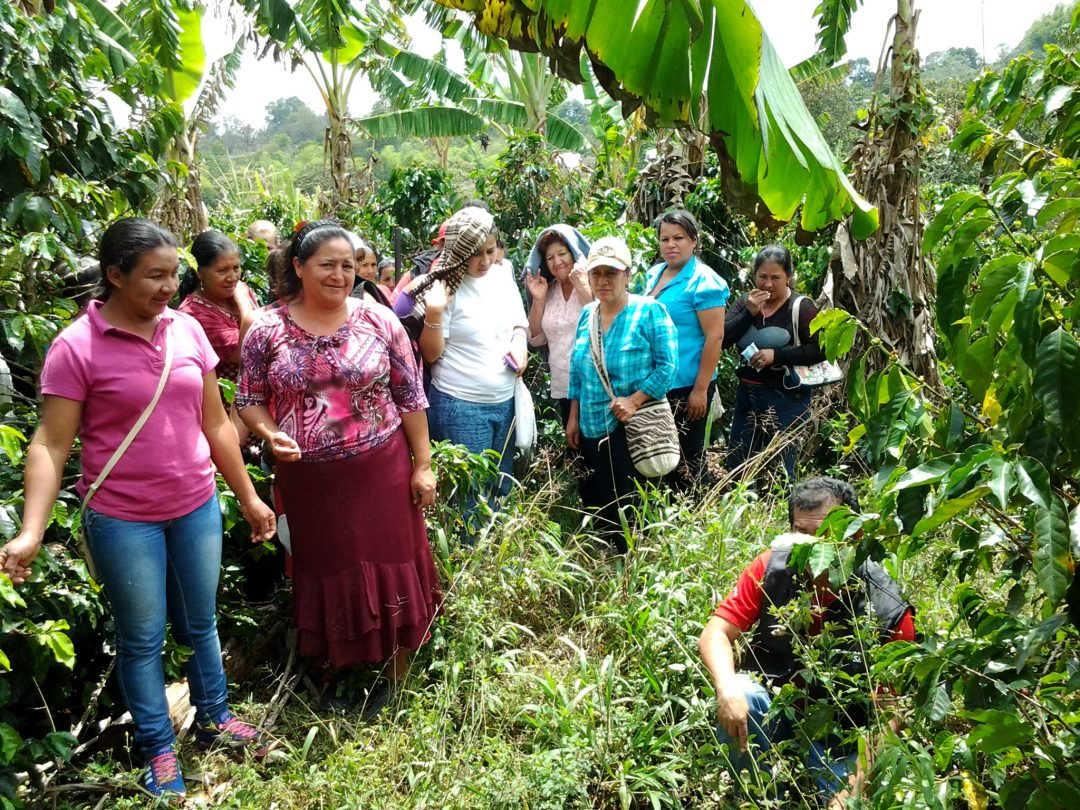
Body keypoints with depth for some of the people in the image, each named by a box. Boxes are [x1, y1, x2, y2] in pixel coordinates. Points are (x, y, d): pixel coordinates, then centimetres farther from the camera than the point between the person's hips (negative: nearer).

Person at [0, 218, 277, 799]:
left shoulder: (188, 330, -1)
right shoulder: (76, 347, -14)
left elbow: (215, 424, 7)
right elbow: (50, 445, -12)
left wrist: (248, 497, 10)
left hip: (197, 508, 4)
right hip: (123, 519, -4)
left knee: (200, 624, 19)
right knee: (142, 638, 12)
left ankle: (213, 717, 40)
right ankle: (158, 749, 31)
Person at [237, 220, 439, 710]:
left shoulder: (379, 321, -3)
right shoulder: (267, 331, -2)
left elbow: (410, 397, 0)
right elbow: (249, 400, 6)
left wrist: (423, 464, -2)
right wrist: (270, 434, -15)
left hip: (380, 470, 0)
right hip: (309, 479, 1)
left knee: (388, 565, 8)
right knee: (328, 568, 14)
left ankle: (396, 672, 28)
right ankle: (338, 661, 35)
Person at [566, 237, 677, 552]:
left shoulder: (650, 311, -9)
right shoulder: (587, 314, 9)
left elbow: (667, 366, -13)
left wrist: (635, 400, -22)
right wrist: (573, 418, 13)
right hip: (591, 431, 6)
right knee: (597, 509, 13)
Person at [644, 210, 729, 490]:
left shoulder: (703, 282, -14)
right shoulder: (654, 274, 9)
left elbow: (714, 336, -17)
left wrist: (701, 390, -20)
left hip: (687, 386, -7)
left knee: (688, 460, 4)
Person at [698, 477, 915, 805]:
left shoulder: (886, 608, -21)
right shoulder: (771, 568, -16)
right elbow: (716, 633, -14)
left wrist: (854, 789, -27)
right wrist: (727, 688, -35)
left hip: (839, 733, -1)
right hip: (772, 708, 2)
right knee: (740, 697, -30)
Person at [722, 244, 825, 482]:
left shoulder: (801, 307, -8)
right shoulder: (744, 302, 7)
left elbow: (819, 349, -14)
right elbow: (723, 339, -4)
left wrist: (776, 355, -21)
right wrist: (749, 313, -15)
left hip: (787, 398, -6)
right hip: (747, 393, 6)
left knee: (780, 468, 0)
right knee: (734, 464, 13)